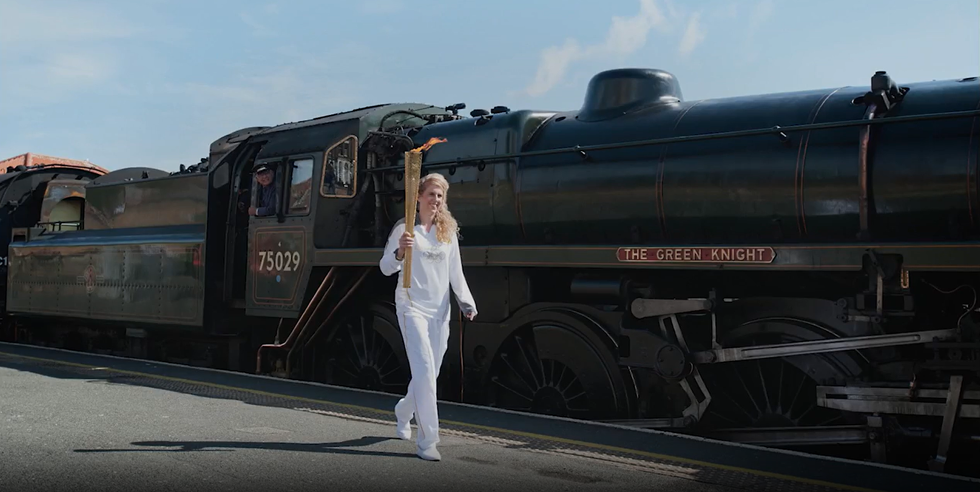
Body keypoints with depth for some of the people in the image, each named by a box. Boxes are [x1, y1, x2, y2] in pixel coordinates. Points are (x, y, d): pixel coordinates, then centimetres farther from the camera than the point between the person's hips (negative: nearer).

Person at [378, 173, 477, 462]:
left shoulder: (449, 231, 12)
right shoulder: (405, 228, -2)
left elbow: (456, 273, 13)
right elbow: (386, 268, -6)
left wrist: (466, 302, -1)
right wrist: (400, 251, -27)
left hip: (440, 310, 5)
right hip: (412, 306, -5)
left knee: (430, 373, 10)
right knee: (424, 371, -17)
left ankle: (403, 413, 40)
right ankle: (427, 441, -14)